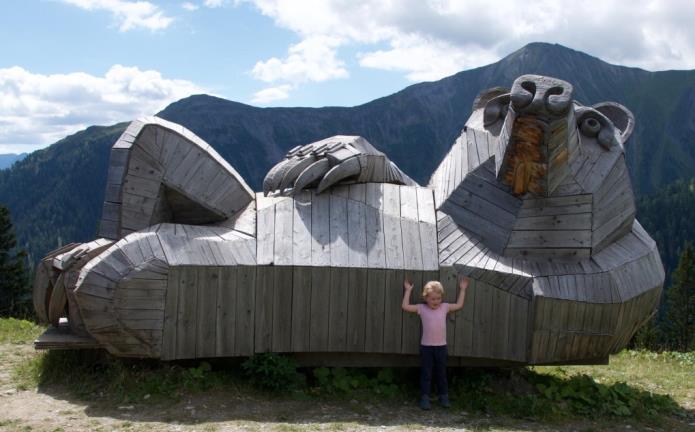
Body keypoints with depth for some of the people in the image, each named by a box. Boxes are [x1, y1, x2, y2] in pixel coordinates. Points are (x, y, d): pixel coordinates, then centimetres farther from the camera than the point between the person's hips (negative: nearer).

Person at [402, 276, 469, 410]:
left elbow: (459, 305, 13)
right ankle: (424, 397, 9)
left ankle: (443, 396, 22)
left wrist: (462, 290, 15)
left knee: (441, 373, 12)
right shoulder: (421, 308, -4)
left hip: (441, 346, 2)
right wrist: (408, 290, -3)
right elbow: (405, 306, -6)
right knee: (426, 373, 3)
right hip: (426, 346, -2)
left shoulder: (445, 307, 3)